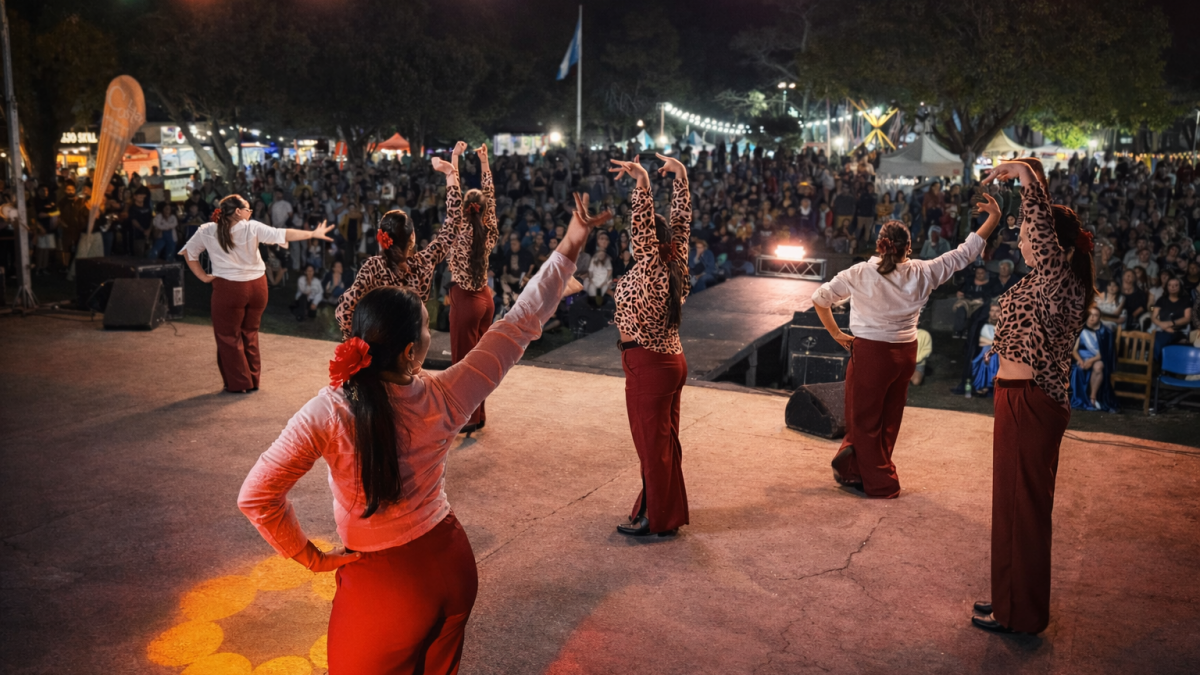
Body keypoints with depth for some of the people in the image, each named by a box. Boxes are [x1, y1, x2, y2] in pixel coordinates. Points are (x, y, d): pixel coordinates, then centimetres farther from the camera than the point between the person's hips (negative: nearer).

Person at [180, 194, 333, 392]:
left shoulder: (207, 231, -1)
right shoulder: (252, 228, -7)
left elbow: (189, 252, 4)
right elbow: (282, 235, -11)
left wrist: (203, 276, 5)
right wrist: (313, 234, -8)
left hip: (228, 289, -2)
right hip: (256, 286, 2)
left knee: (228, 336, 12)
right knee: (250, 334, 18)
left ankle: (238, 383, 15)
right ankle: (253, 381, 24)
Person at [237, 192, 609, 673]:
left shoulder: (326, 413, -23)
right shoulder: (442, 399, -17)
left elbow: (256, 497, -17)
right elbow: (517, 327, -8)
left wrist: (310, 557, -3)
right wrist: (567, 251, -1)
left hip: (383, 584, -2)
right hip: (450, 564, 3)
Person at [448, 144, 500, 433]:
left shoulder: (461, 231, -15)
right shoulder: (488, 231, -2)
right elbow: (490, 194, 7)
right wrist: (484, 163, 14)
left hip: (465, 300, -6)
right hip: (485, 298, 6)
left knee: (464, 359, 2)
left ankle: (469, 418, 7)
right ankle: (479, 414, 23)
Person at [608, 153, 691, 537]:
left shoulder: (650, 269, -18)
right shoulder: (676, 264, 2)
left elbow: (643, 223, -28)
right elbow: (681, 219, 8)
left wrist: (641, 179, -31)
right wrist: (680, 174, 9)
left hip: (647, 365, -8)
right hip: (672, 360, 8)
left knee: (652, 443, 2)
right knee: (666, 440, 17)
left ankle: (656, 519, 13)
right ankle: (669, 510, 29)